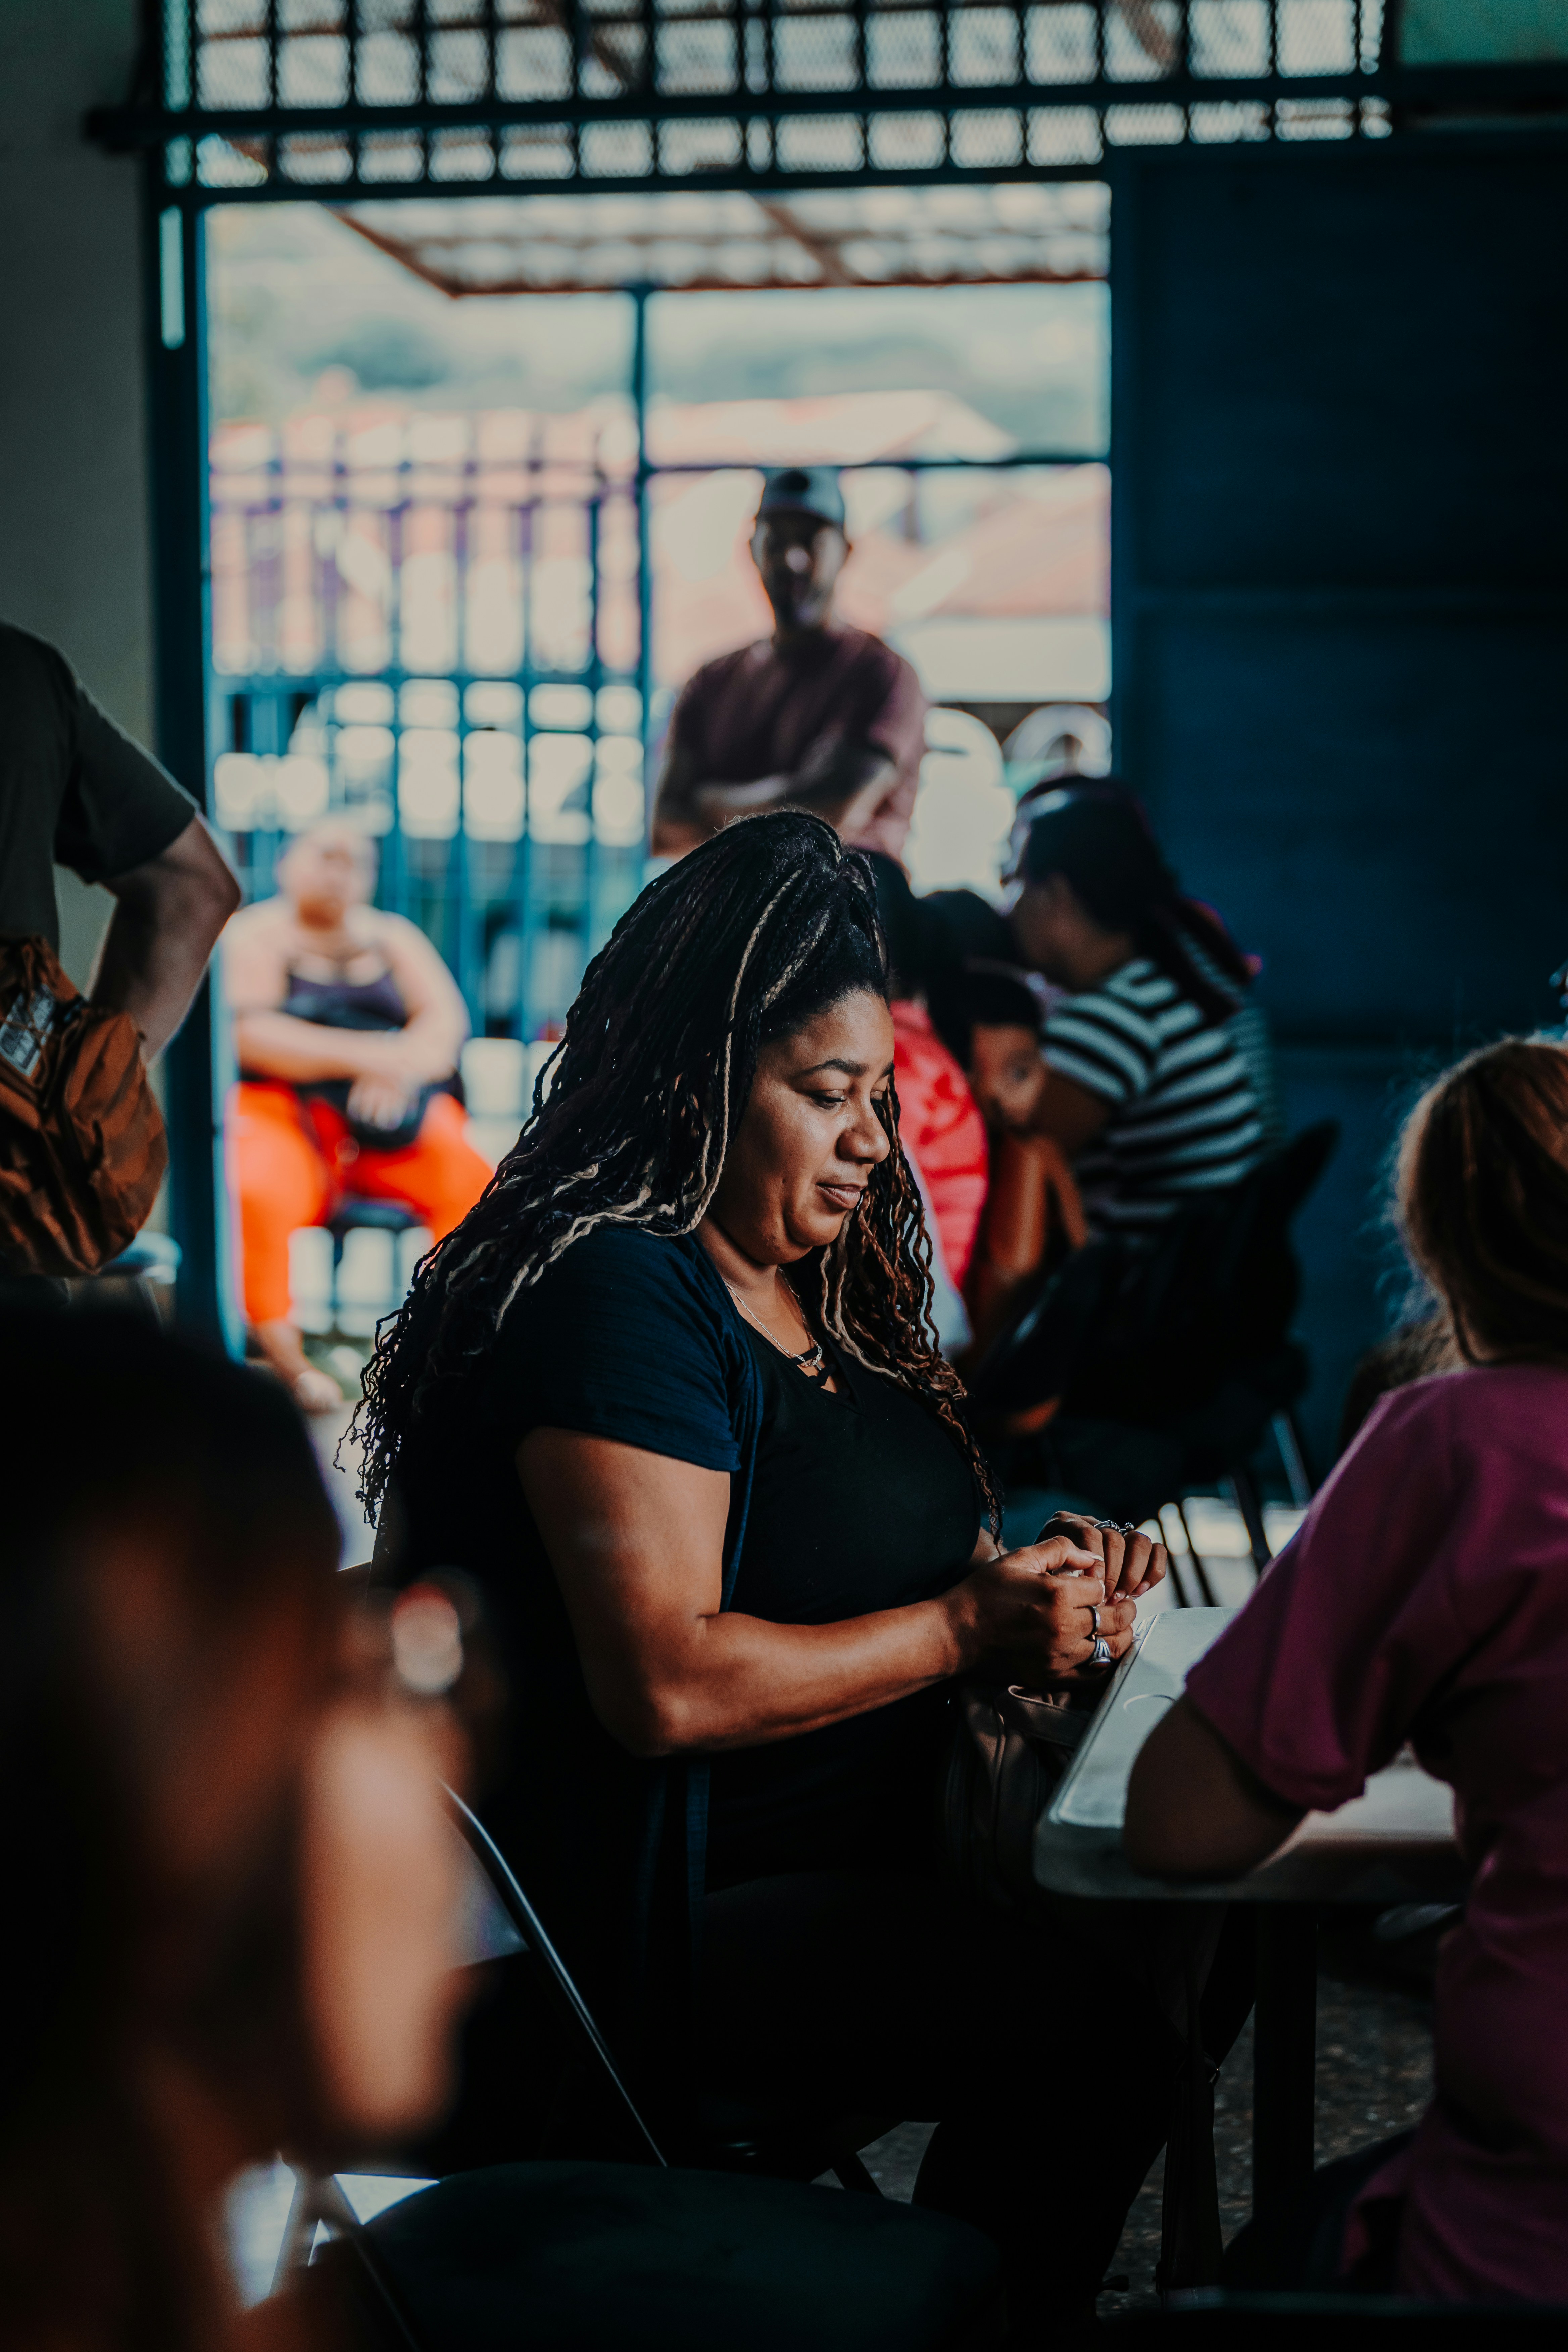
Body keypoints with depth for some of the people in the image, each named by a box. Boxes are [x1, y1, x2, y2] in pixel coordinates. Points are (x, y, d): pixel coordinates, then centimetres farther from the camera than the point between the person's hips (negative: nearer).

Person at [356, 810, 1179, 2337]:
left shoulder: (811, 1288, 14)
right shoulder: (617, 1291, -15)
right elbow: (669, 1684, -23)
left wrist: (1038, 1582, 3)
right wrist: (966, 1627, -15)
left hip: (854, 1858, 10)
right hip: (652, 1926, -10)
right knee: (1103, 2025, -24)